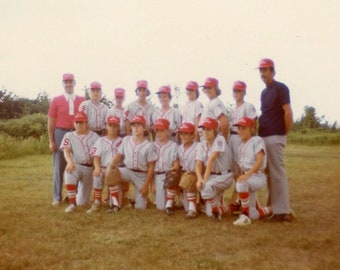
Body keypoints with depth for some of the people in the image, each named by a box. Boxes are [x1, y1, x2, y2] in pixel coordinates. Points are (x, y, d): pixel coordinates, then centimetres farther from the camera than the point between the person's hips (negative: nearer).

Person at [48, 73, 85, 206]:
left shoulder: (82, 100, 6)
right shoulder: (56, 100, 4)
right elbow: (51, 122, 3)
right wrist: (51, 141, -3)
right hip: (61, 134, -1)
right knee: (59, 166, 3)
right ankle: (57, 197, 10)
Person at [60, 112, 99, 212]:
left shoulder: (94, 136, 7)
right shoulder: (69, 135, 7)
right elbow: (66, 151, -10)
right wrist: (70, 162, -33)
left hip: (90, 168, 1)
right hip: (76, 166, -1)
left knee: (82, 202, 0)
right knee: (69, 172, -39)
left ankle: (80, 191, 39)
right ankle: (72, 203, -26)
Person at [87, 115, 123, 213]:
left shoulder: (122, 141, 13)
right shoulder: (100, 140, 12)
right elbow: (96, 156, 0)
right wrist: (97, 167, -21)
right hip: (103, 168, 0)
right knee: (97, 175, -31)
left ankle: (116, 204, -27)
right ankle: (97, 203, -16)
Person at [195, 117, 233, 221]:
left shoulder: (219, 140, -15)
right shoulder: (201, 145, 3)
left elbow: (211, 160, -22)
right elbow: (198, 164, -7)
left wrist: (205, 179, -27)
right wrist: (199, 178, -26)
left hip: (224, 175, -6)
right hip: (211, 175, 6)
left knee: (206, 187, -30)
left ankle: (217, 211, -6)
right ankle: (221, 208, 27)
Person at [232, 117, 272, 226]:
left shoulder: (257, 140, -6)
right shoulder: (241, 145, 15)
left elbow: (259, 162, -19)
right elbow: (240, 166, 13)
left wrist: (247, 174, -32)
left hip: (258, 176, -7)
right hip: (246, 178, 7)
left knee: (241, 184, -40)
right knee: (254, 215, 5)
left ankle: (245, 215, -24)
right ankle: (272, 210, 34)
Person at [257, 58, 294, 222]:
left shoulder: (280, 88, -7)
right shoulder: (264, 92, 18)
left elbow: (288, 113, -12)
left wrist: (285, 133, -7)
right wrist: (258, 132, 12)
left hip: (274, 137, -9)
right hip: (264, 137, 9)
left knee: (277, 173, -7)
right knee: (269, 173, 12)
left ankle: (283, 211, -1)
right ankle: (273, 207, 21)